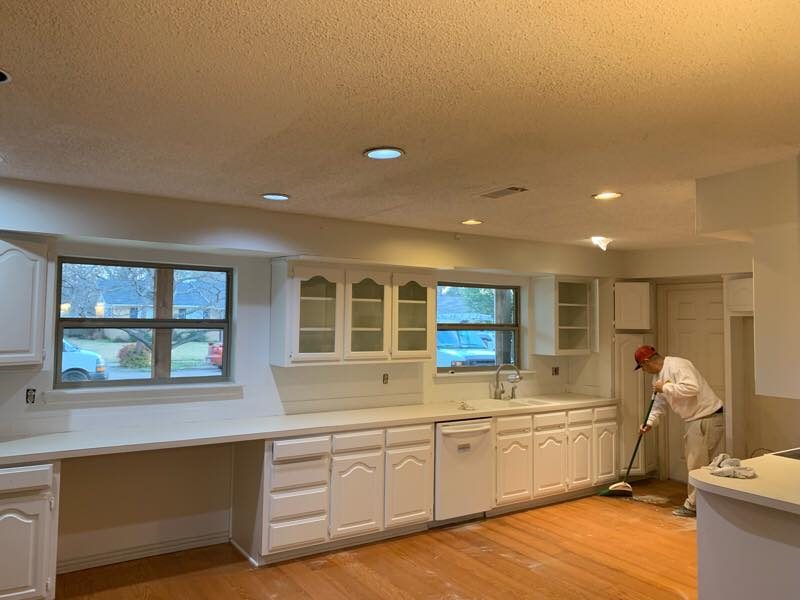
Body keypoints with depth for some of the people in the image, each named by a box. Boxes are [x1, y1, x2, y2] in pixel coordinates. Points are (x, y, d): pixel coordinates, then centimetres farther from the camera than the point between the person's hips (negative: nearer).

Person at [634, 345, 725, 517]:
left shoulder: (677, 365, -18)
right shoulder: (659, 375, 13)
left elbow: (691, 388, -33)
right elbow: (660, 403, 21)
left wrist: (665, 387, -23)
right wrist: (649, 422, 11)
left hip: (708, 418, -10)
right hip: (694, 420, 10)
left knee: (698, 464, -2)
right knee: (696, 462, 15)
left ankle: (693, 505, 8)